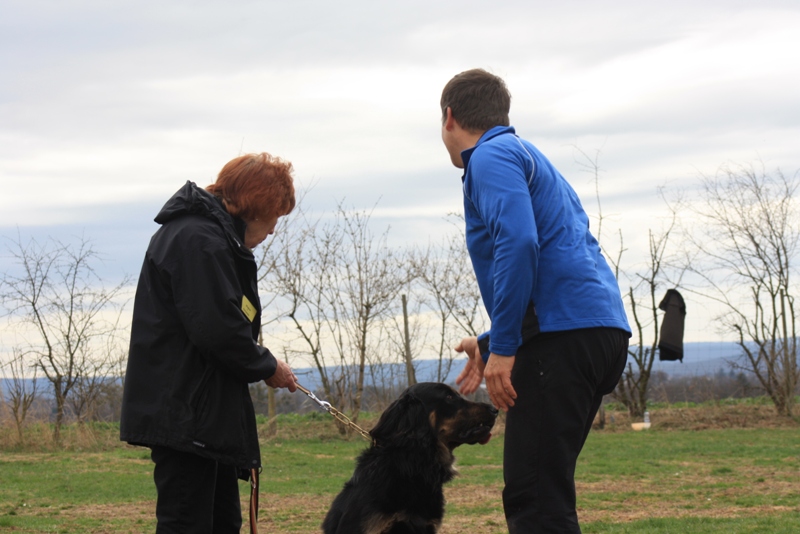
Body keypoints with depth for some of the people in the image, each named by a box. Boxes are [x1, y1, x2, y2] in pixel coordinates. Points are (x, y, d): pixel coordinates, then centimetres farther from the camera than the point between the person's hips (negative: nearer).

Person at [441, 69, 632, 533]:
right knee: (545, 491, 13)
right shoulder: (528, 157, 29)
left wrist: (502, 347, -18)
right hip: (602, 332, 10)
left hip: (563, 335, -10)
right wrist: (491, 343, 33)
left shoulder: (491, 156, -2)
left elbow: (518, 243, -19)